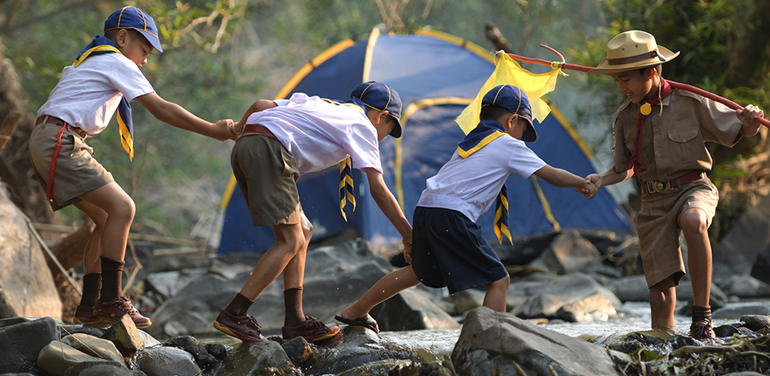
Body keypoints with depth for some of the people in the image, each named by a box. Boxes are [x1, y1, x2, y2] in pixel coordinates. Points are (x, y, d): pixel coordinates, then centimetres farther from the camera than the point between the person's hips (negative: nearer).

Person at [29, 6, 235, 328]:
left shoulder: (88, 62, 27)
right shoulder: (116, 63, -3)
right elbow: (161, 109, -8)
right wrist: (212, 130, -5)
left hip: (48, 144, 10)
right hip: (59, 142, -10)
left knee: (107, 218, 10)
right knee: (122, 208, -15)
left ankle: (89, 306, 7)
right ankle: (110, 302, -17)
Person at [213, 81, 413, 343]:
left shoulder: (319, 104, 31)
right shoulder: (362, 125, 11)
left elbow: (260, 105, 23)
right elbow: (378, 190, 4)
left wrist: (237, 128, 42)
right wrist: (409, 235, 7)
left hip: (244, 145, 9)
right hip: (268, 150, -9)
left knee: (302, 232, 12)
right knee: (291, 241, -8)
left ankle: (295, 321, 7)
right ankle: (233, 315, -14)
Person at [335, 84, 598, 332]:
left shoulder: (471, 141, 26)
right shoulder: (509, 145, 4)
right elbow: (552, 175, 6)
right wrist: (583, 183, 22)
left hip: (425, 208, 8)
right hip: (452, 216, -8)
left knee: (418, 272, 30)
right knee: (498, 279, -1)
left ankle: (354, 312, 39)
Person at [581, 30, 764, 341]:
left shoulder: (691, 103, -9)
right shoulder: (625, 116, 3)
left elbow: (735, 133, 0)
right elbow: (625, 169, 15)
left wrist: (749, 123, -23)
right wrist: (601, 179, -5)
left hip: (693, 187, -4)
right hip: (654, 199, 4)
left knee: (693, 221, -39)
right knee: (660, 285, -1)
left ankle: (702, 316, -32)